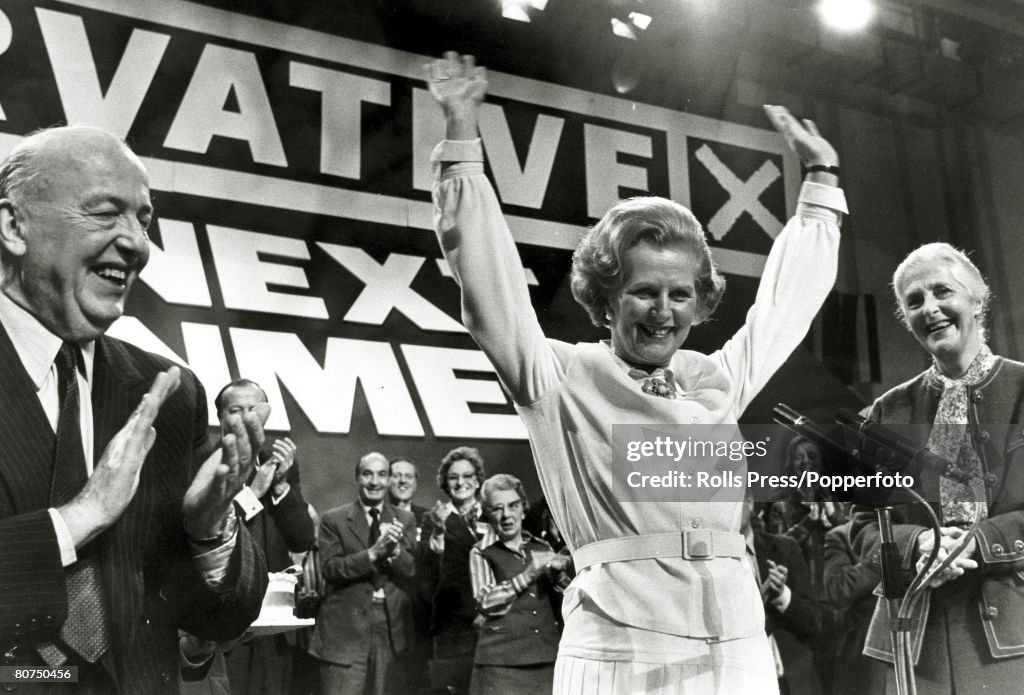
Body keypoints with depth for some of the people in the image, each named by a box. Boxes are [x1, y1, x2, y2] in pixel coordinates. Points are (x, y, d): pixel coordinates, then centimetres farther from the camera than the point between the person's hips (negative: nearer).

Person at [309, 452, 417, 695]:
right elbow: (330, 568, -9)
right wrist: (373, 552, -21)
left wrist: (394, 549, -22)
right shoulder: (333, 519, 1)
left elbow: (411, 570, -1)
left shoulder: (404, 520, 8)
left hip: (391, 627, 3)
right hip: (345, 627, -2)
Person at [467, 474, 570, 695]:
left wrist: (557, 572, -5)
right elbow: (487, 603, -11)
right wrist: (530, 572, -14)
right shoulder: (481, 553, 1)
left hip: (549, 658, 3)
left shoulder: (542, 548, 12)